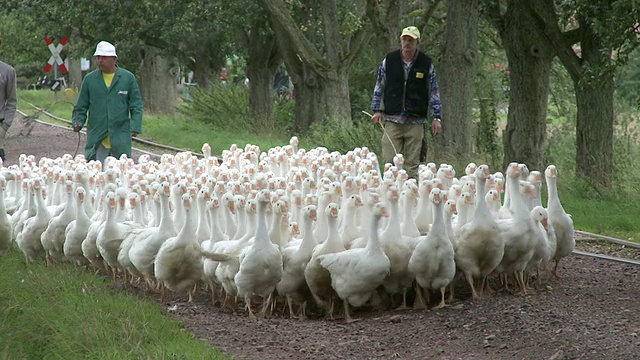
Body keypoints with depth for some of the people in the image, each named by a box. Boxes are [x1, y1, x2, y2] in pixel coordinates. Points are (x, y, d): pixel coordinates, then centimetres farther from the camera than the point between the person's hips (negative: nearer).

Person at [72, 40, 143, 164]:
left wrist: (135, 126, -4)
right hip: (96, 138, 0)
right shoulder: (89, 79, 7)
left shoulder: (128, 78, 4)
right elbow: (81, 106, 12)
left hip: (120, 137, 0)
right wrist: (78, 122, -3)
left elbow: (136, 105, 6)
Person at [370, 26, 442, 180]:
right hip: (392, 119, 0)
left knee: (412, 165, 0)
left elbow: (434, 92, 9)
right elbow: (379, 87, 14)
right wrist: (377, 110, 6)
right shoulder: (389, 60, 6)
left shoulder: (426, 64, 4)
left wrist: (436, 117, 4)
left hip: (416, 122, 0)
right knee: (390, 162, -6)